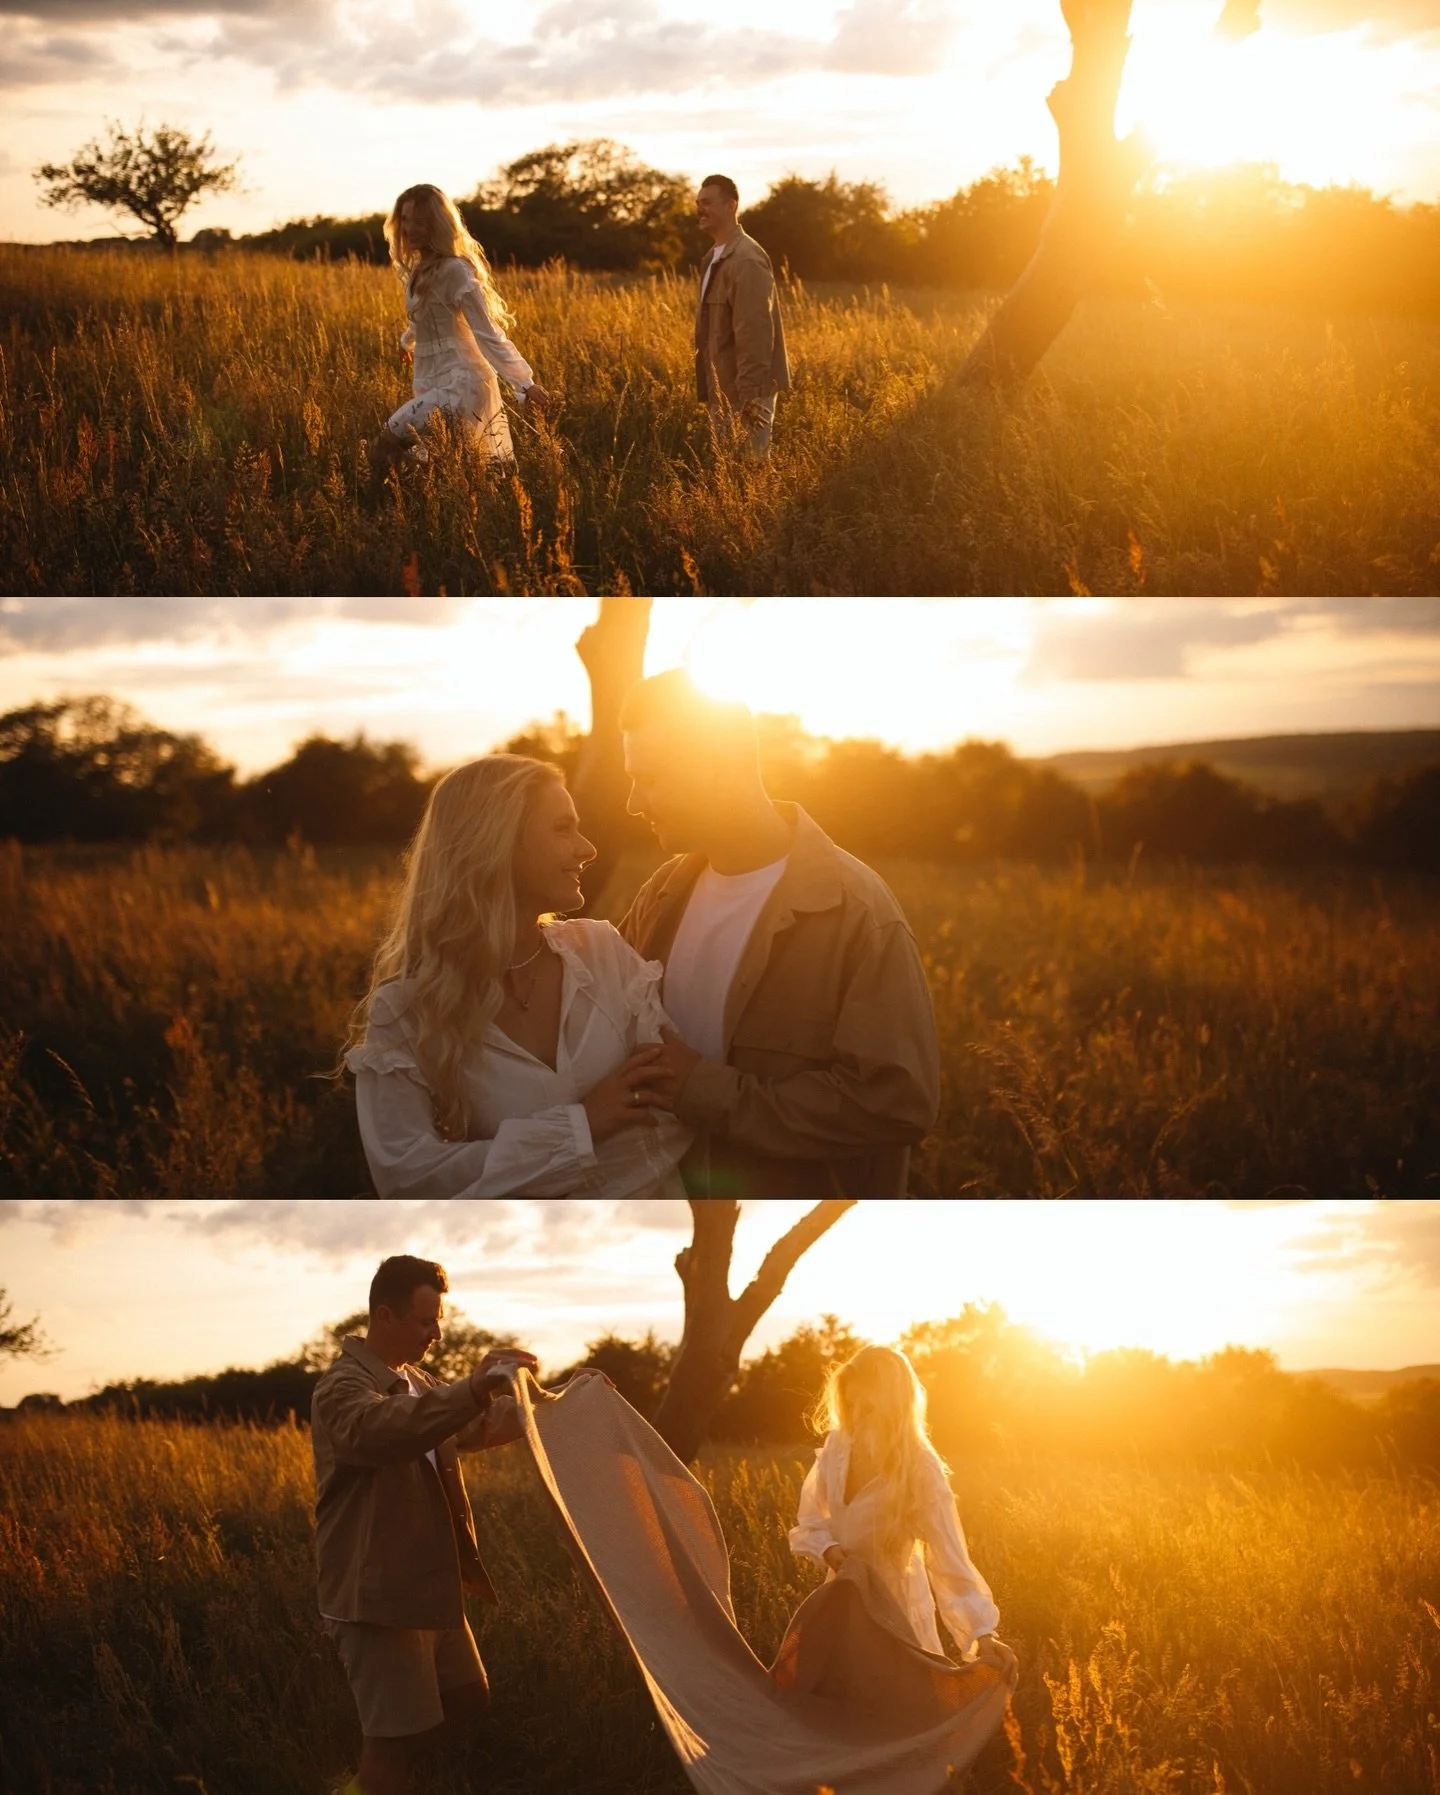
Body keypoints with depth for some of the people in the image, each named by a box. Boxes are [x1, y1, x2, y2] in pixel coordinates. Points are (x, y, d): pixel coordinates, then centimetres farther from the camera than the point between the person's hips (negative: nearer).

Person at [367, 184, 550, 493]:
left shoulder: (454, 271, -15)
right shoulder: (420, 268, 12)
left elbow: (489, 334, -19)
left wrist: (524, 383, -26)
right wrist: (408, 340, 53)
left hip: (459, 384, -9)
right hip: (435, 383, 9)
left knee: (386, 448, -22)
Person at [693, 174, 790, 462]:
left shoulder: (746, 260, -17)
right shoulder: (716, 257, 14)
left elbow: (755, 331, -23)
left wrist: (750, 395, -27)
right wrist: (709, 389, 17)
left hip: (746, 392, -10)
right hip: (723, 390, 10)